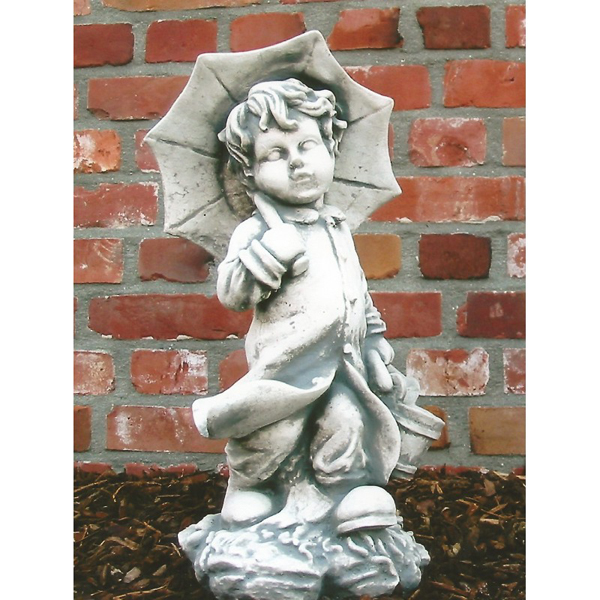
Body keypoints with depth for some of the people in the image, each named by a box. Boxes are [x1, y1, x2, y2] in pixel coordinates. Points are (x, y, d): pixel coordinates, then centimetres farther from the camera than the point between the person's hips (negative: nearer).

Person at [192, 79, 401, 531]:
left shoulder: (337, 227, 13)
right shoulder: (257, 231, -6)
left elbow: (359, 289, 23)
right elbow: (231, 294, -14)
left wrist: (374, 341, 22)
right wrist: (264, 257, -30)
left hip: (342, 361, 5)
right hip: (286, 366, -5)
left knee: (346, 423, 1)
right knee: (275, 433, -6)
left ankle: (355, 490, 21)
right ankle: (252, 486, 21)